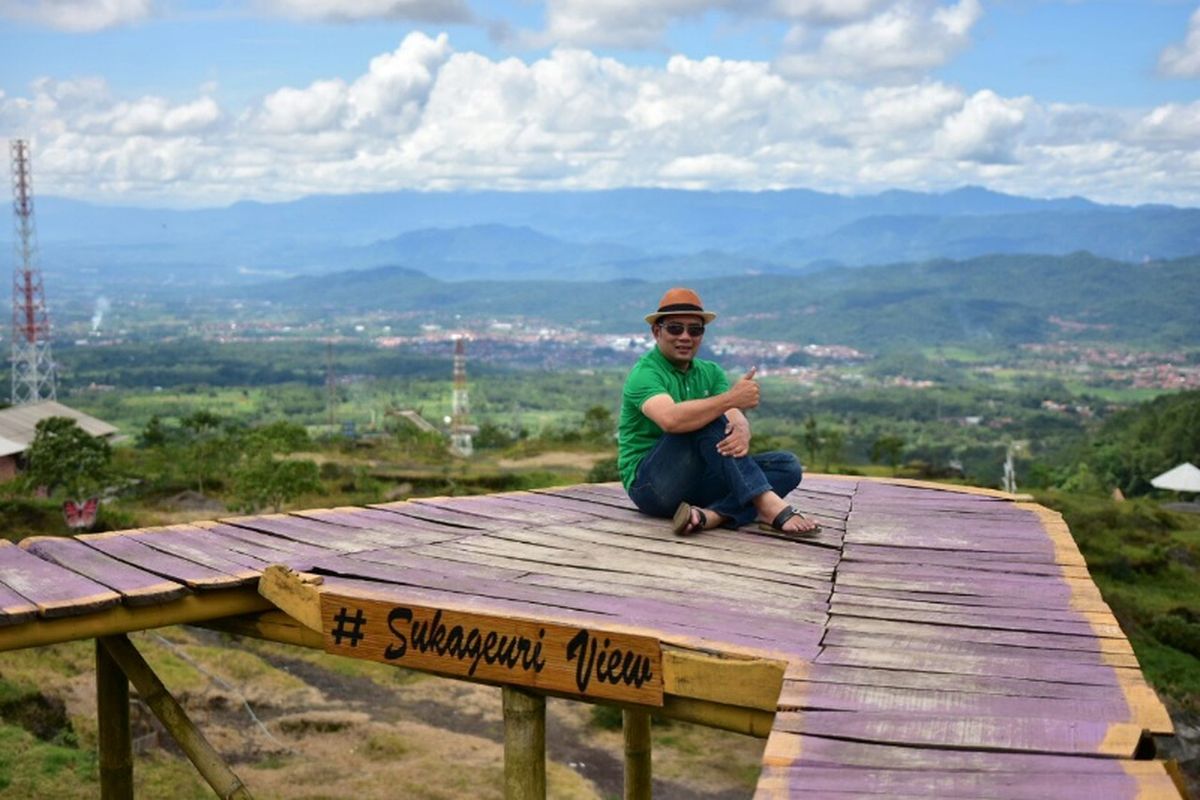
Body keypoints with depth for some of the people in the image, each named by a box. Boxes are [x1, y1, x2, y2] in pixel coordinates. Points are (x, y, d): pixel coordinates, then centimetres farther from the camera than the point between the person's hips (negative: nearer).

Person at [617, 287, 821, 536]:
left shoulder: (710, 372, 11)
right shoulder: (645, 373, -10)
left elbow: (737, 418, -7)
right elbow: (671, 419, -33)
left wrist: (742, 433, -32)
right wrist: (730, 398, -34)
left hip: (696, 481, 7)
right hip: (649, 485, -7)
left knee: (787, 466, -10)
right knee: (708, 421, -29)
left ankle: (711, 515, -33)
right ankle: (768, 505, -35)